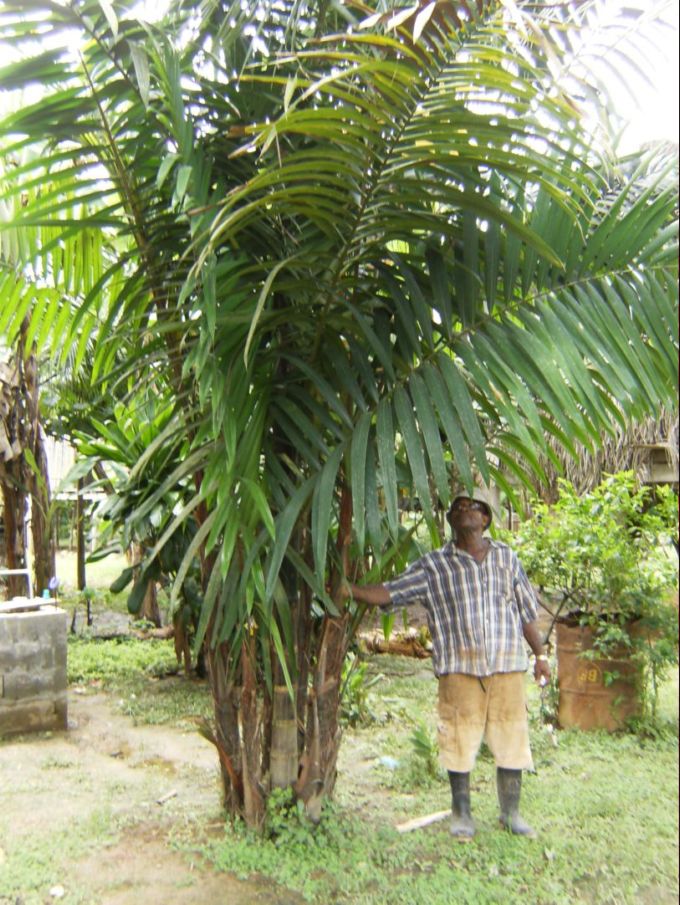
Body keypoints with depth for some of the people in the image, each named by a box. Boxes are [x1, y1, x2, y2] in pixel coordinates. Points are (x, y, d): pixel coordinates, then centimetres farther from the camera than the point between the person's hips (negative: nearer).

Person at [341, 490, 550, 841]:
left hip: (508, 667, 2)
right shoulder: (434, 566, 1)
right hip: (460, 669, -2)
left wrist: (540, 655, 13)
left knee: (511, 740, 8)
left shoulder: (507, 558, 9)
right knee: (460, 742, 4)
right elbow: (388, 593, -6)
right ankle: (461, 814, 22)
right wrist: (349, 589, -20)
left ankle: (511, 813, 26)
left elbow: (526, 611, 14)